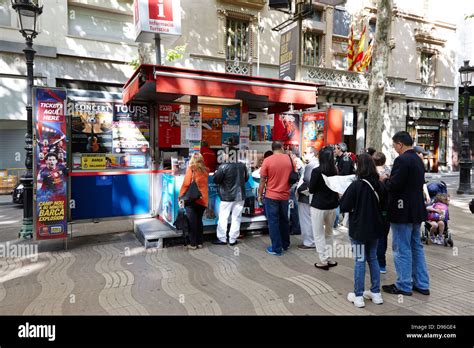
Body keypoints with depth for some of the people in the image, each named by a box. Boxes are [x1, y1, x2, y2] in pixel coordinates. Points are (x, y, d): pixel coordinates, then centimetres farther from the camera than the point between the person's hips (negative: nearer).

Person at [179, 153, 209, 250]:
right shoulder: (205, 171, 4)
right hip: (203, 199, 4)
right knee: (199, 220, 14)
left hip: (192, 199, -4)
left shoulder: (191, 169, -6)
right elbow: (205, 185, 6)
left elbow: (186, 184, -9)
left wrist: (181, 197, -6)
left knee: (192, 222, 4)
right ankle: (200, 242, 18)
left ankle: (193, 244, 7)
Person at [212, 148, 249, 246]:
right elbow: (246, 178, 13)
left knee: (223, 218, 8)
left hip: (227, 196, -4)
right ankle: (233, 239, 14)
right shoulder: (242, 165, 0)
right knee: (236, 218, 9)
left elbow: (215, 180, -9)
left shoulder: (223, 166, -15)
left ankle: (222, 239, 15)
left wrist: (216, 173, 10)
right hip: (240, 196, 4)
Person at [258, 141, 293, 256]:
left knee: (273, 222, 5)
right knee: (284, 220, 19)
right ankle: (285, 244, 32)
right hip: (285, 195, 4)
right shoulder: (289, 159, -1)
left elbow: (262, 180, -9)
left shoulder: (267, 160, -11)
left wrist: (260, 195, 1)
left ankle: (276, 248, 10)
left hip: (271, 196, -4)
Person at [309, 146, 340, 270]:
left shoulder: (316, 171, -14)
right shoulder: (335, 171, -1)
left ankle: (323, 260, 9)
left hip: (319, 205, -5)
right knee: (329, 233, 20)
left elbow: (311, 190, -8)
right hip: (332, 205, 5)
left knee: (319, 234, 6)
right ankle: (329, 258, 23)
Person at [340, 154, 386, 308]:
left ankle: (358, 296, 11)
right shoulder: (379, 185, -2)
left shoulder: (356, 185, -19)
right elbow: (382, 204, 13)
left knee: (360, 261, 2)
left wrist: (348, 201, 4)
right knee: (373, 259, 16)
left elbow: (343, 207, -15)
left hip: (358, 228, -5)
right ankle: (376, 293, 24)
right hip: (374, 227, 5)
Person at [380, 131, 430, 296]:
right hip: (417, 210, 9)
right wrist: (390, 179, 14)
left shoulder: (402, 160, -18)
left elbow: (394, 185, -24)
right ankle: (422, 284, 26)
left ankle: (404, 285, 13)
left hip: (403, 212, -9)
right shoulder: (418, 159, 11)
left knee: (402, 249, 2)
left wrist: (385, 179, -4)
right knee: (416, 247, 17)